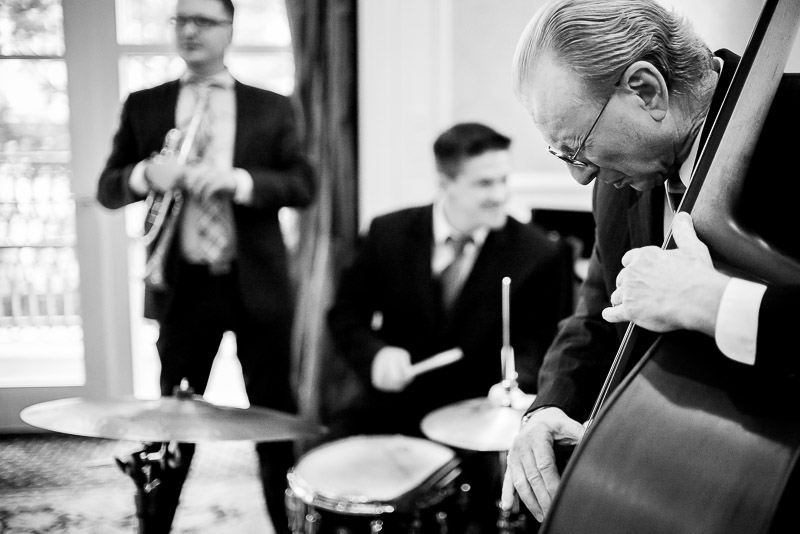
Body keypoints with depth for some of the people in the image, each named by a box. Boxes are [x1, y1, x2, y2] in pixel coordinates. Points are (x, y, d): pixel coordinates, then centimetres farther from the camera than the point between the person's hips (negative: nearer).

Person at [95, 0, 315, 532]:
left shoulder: (272, 107, 4)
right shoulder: (144, 105, 7)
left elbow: (304, 184, -5)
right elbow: (107, 189, 4)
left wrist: (237, 180, -21)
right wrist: (145, 174, -19)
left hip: (257, 284, 0)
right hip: (182, 285, 1)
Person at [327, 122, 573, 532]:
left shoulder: (538, 254, -5)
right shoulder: (389, 233, -1)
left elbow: (541, 343, -3)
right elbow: (345, 313, 6)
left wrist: (517, 383, -24)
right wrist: (375, 353, -13)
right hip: (391, 418, 2)